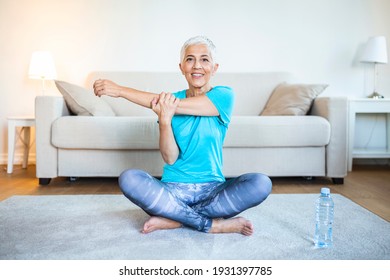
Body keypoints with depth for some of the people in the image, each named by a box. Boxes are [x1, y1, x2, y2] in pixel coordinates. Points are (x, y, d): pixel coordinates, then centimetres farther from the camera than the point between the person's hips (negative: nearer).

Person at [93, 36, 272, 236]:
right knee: (128, 178, -26)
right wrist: (164, 119, -26)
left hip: (212, 190, -1)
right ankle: (213, 224, -19)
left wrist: (120, 90, -14)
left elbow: (177, 106, -18)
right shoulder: (170, 99, 2)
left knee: (261, 183, -27)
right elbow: (170, 158, -7)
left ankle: (172, 218, -19)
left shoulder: (224, 95, -4)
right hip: (173, 190, 1)